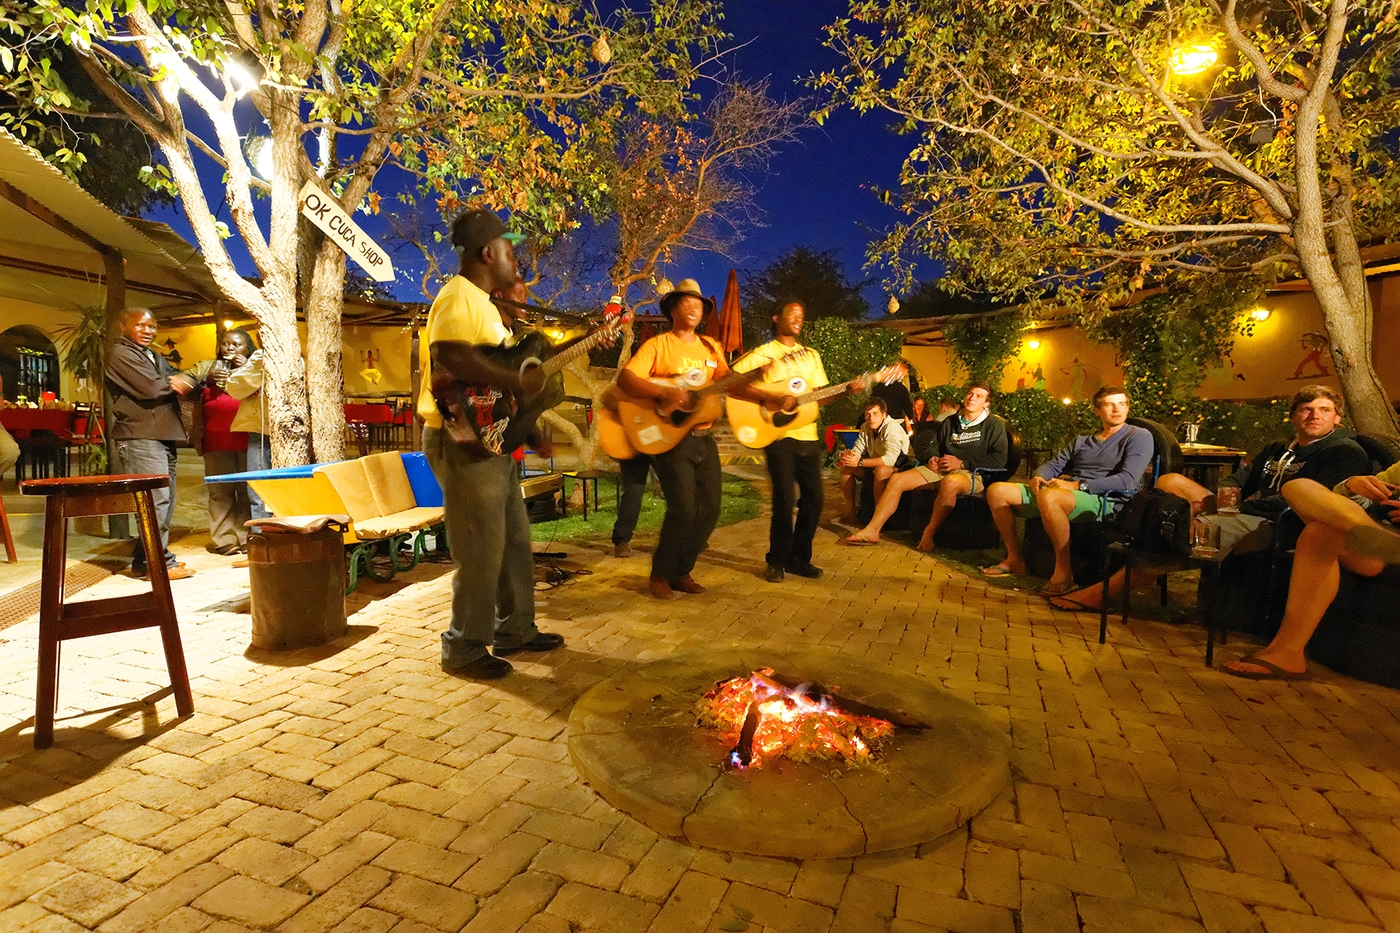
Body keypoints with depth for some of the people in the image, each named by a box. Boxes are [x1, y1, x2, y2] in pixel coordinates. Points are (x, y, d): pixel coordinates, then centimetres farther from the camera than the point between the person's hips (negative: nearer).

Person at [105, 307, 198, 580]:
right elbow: (151, 388, -15)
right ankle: (161, 563, -8)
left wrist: (183, 381, -8)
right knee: (156, 499, -13)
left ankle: (143, 561, 18)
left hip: (163, 435, 9)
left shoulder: (155, 357, 25)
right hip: (139, 437, -9)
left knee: (165, 501, 10)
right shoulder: (120, 354, -3)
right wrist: (174, 383, 4)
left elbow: (184, 381, 15)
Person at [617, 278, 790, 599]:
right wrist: (664, 393, -28)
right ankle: (660, 575, 7)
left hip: (703, 437, 6)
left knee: (710, 507, 5)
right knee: (684, 508, -13)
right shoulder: (657, 345, -2)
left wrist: (766, 398, -9)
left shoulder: (710, 347, 15)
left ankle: (682, 571, 21)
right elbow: (625, 379, -14)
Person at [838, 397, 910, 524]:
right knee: (846, 467, -6)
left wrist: (860, 462, -39)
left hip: (897, 466, -8)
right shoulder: (865, 427, 0)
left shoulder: (892, 428, -25)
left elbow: (890, 459, -36)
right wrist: (848, 455, -27)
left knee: (881, 470, -38)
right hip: (875, 466, 8)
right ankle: (850, 511, -2)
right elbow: (858, 449, -1)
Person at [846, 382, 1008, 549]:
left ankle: (929, 534, -29)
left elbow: (999, 459, -7)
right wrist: (933, 458, 6)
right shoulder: (949, 422, 21)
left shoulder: (994, 425, 4)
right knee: (897, 479, -15)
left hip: (973, 473, -5)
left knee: (950, 482, -42)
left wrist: (962, 463, -12)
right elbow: (935, 446, 31)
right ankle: (872, 531, -17)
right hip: (940, 469, 6)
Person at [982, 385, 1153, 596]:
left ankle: (1064, 572, -28)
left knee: (1048, 497, -41)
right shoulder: (1082, 441, 25)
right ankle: (1014, 559, 0)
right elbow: (1053, 464, 22)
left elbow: (1127, 481, -10)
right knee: (997, 491, -8)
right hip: (1061, 493, 7)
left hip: (1101, 500, -7)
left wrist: (1077, 485, -17)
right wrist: (1038, 477, -4)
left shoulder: (1139, 436, 5)